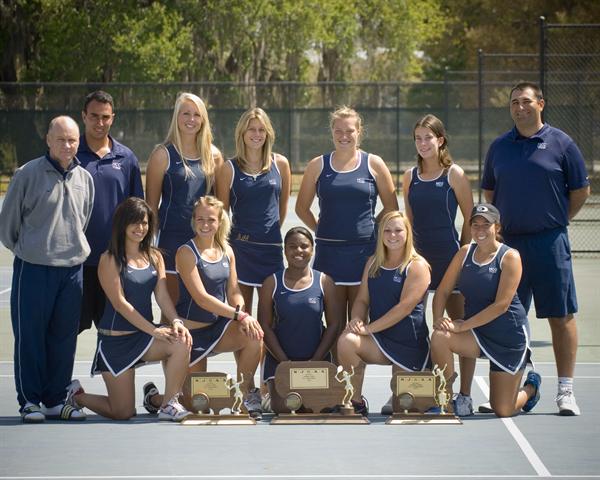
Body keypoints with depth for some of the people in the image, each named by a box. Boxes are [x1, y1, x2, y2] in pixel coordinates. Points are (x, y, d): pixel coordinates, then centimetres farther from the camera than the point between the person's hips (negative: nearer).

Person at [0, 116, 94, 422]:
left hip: (72, 269, 4)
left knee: (64, 337, 7)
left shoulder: (85, 179, 8)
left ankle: (55, 400, 15)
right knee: (30, 336, -1)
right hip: (33, 269, -4)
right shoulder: (28, 175, -6)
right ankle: (29, 400, 7)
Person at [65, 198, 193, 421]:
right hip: (116, 339, -5)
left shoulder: (155, 257, 7)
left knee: (182, 342, -29)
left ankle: (169, 403, -12)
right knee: (123, 413, -3)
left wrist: (176, 322, -19)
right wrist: (154, 330, -22)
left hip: (145, 335, 5)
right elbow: (119, 303, -16)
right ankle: (77, 395, 27)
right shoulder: (110, 260, -11)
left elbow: (162, 295, 1)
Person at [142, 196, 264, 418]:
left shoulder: (226, 251, 4)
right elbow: (201, 298, -22)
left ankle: (244, 395, -8)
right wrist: (239, 314, -29)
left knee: (254, 335, -27)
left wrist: (243, 318, -17)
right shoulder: (187, 253, -16)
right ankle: (154, 396, 33)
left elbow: (234, 292, 5)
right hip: (192, 330, -5)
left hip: (219, 325, 5)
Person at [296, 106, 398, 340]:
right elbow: (302, 208, 15)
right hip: (329, 250, 1)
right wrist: (322, 230, 6)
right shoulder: (318, 165, 7)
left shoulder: (374, 164, 4)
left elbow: (391, 207, 10)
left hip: (364, 250, -1)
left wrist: (368, 228, 4)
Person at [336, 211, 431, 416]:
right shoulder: (373, 263, 10)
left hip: (410, 345, -4)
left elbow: (405, 307, -17)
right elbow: (362, 300, 10)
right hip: (379, 339, 4)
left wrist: (368, 327, -21)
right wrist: (357, 320, -15)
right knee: (346, 341, -29)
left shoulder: (417, 266, -8)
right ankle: (356, 403, -15)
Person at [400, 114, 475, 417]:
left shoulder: (455, 175, -3)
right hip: (417, 256, 4)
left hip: (449, 257, -4)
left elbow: (471, 220, 0)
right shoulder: (410, 176, 9)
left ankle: (464, 395, 6)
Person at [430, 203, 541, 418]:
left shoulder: (509, 256, -13)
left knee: (503, 410, 0)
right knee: (439, 337, -29)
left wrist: (463, 325, -23)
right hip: (477, 334, 4)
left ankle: (531, 387, 36)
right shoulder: (465, 253, 3)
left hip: (509, 335, -4)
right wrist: (438, 319, -15)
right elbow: (442, 291, 5)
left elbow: (501, 305, -20)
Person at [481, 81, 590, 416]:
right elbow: (489, 192, 19)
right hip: (508, 243, 3)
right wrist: (504, 222, 9)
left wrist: (557, 220, 5)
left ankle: (566, 391, 0)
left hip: (549, 242, -3)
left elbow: (581, 191, 5)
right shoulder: (499, 147, 11)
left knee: (561, 316, -3)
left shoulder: (561, 144, 1)